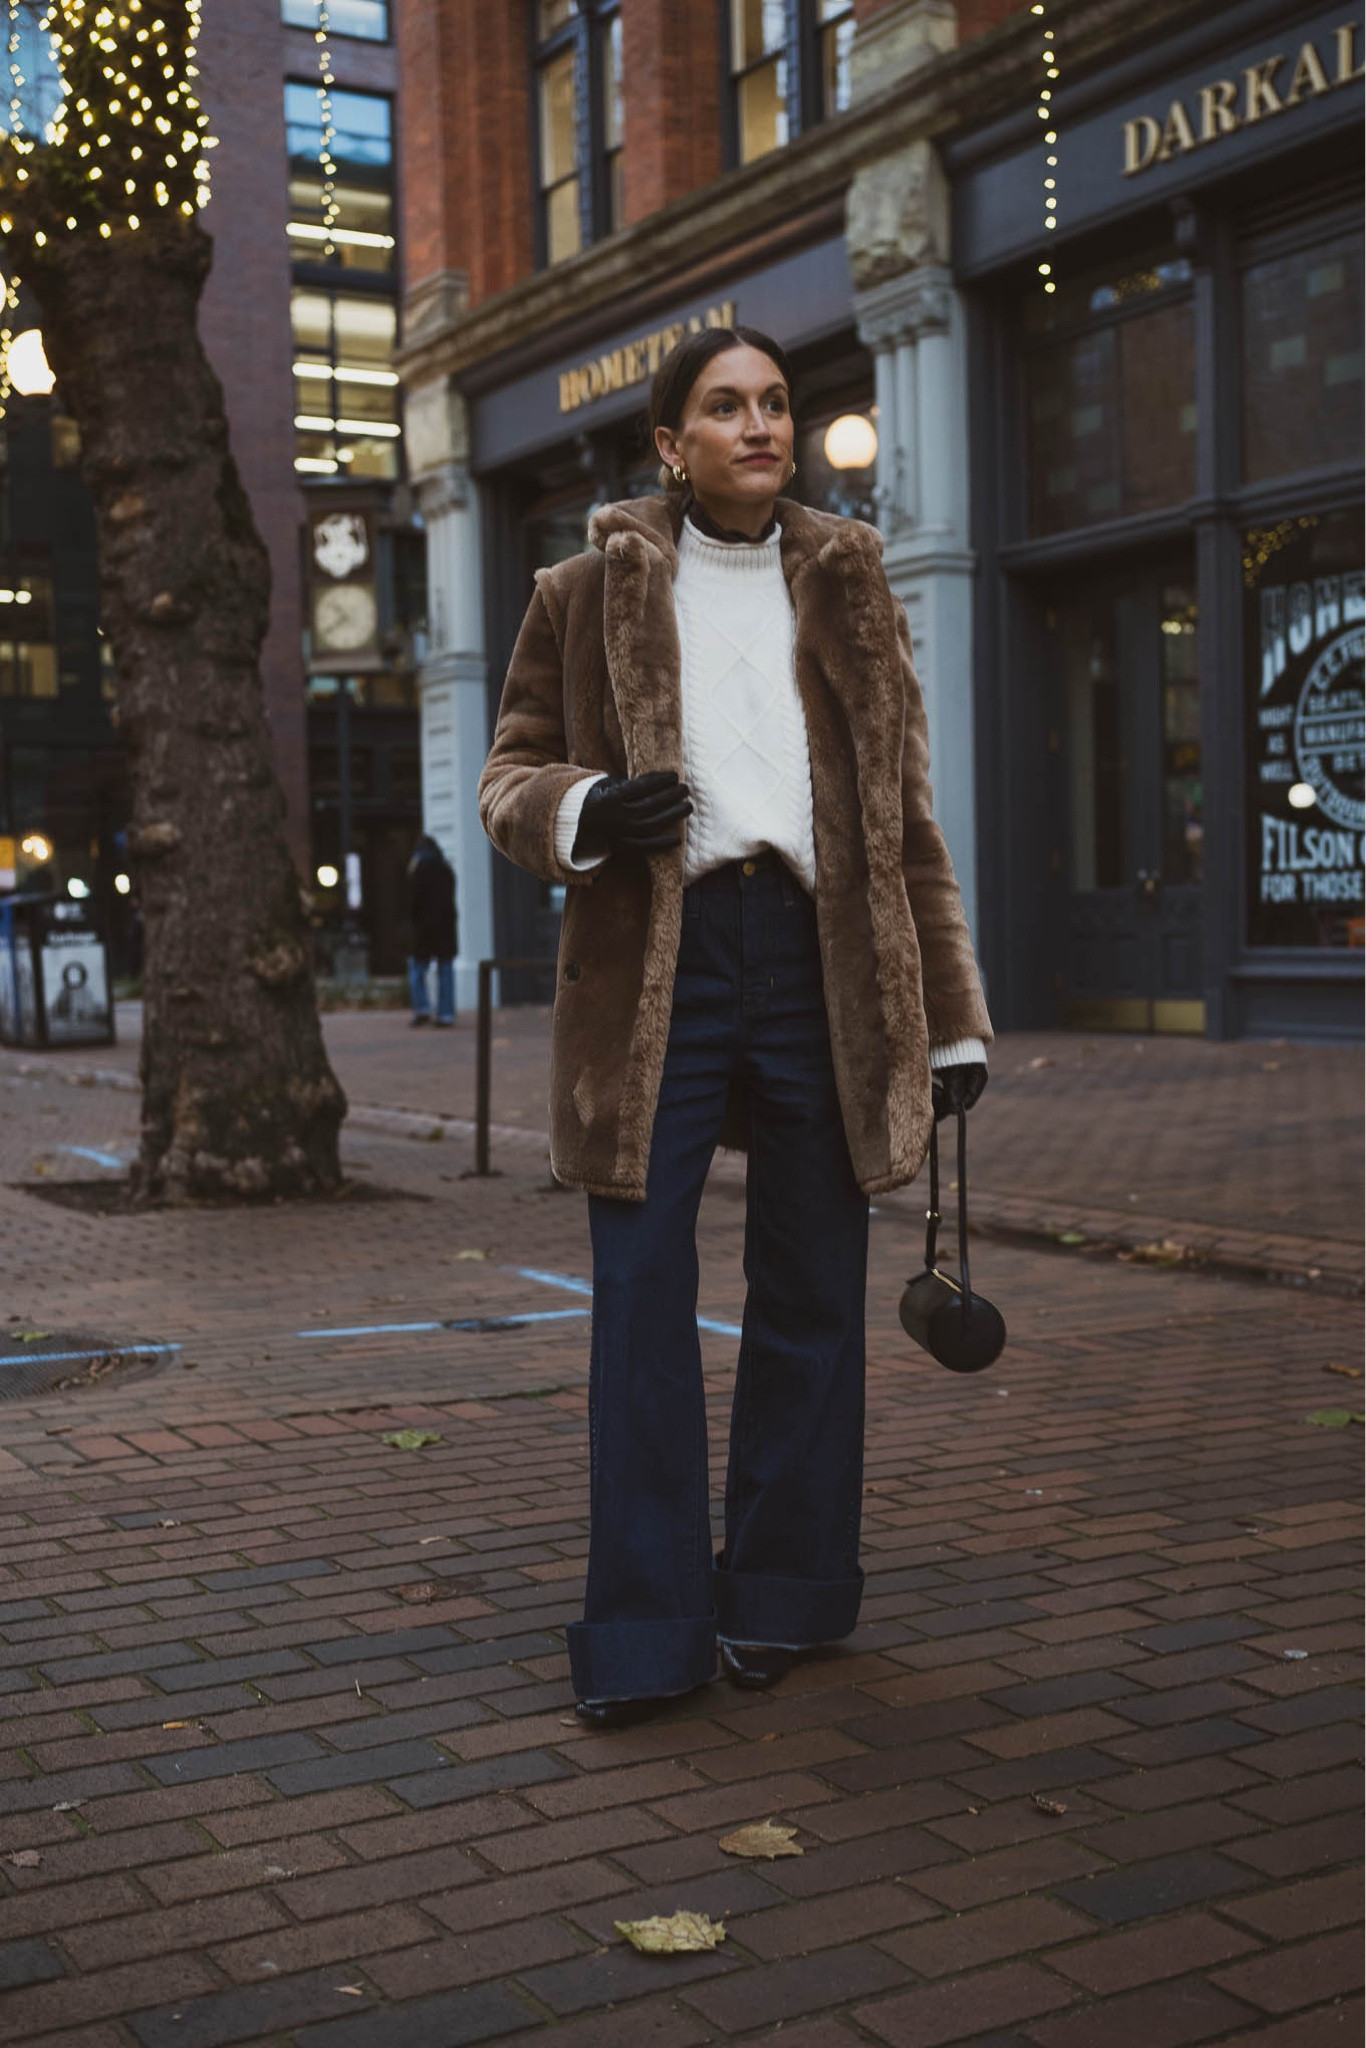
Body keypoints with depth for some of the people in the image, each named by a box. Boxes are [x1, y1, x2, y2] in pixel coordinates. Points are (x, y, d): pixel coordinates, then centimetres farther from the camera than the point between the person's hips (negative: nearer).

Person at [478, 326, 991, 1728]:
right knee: (640, 1293, -6)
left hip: (820, 959, 2)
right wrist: (579, 812, -13)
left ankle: (779, 1599, 19)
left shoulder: (846, 590, 16)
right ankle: (646, 1633, 2)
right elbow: (509, 779, 12)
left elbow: (905, 819, 16)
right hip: (651, 963, -1)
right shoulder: (593, 594, 11)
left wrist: (951, 1018, 12)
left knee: (811, 1290, 5)